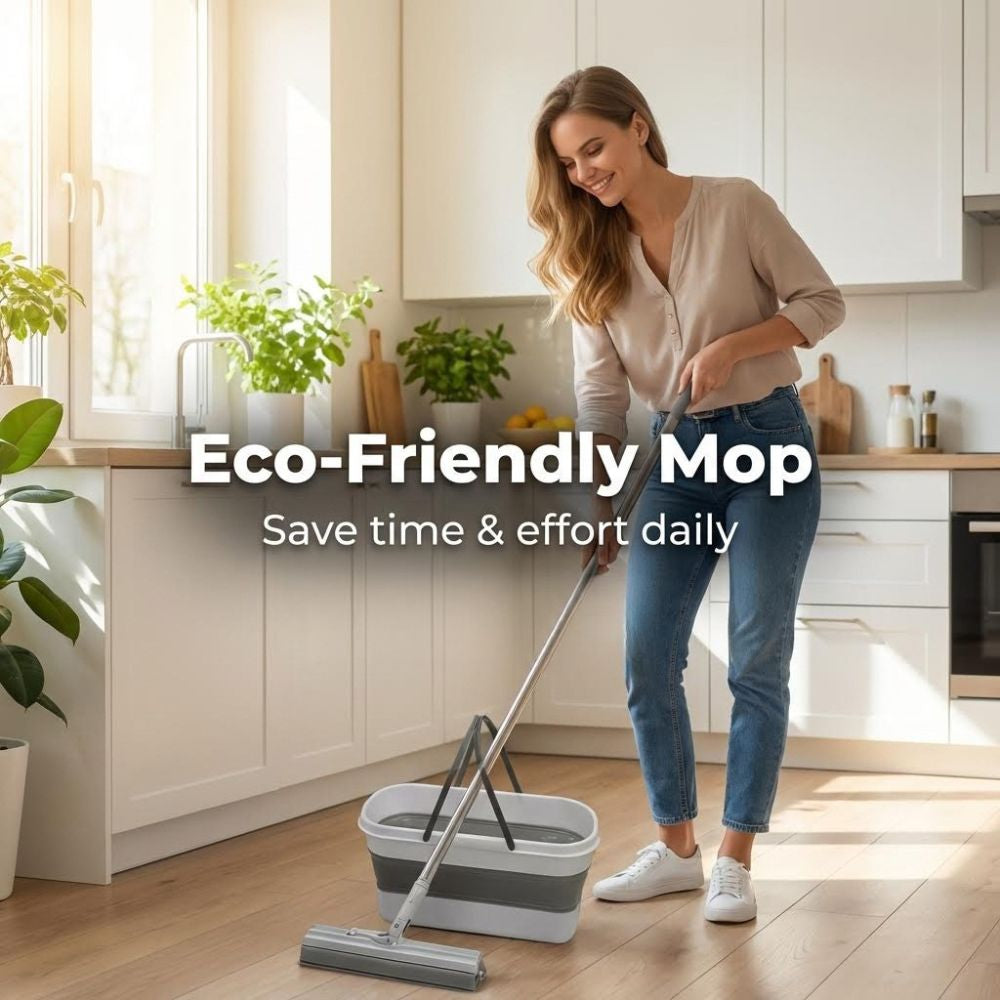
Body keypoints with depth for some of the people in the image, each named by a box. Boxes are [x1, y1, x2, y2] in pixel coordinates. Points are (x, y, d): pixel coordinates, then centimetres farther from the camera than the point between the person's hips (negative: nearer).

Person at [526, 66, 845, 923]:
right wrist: (601, 504, -14)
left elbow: (822, 302, -7)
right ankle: (675, 850, 16)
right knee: (648, 660, 1)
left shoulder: (735, 207, -10)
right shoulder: (592, 256, 1)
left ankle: (734, 863, 7)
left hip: (767, 443, -4)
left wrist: (731, 346, -21)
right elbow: (600, 393, -5)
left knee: (757, 662, -3)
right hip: (673, 456, 4)